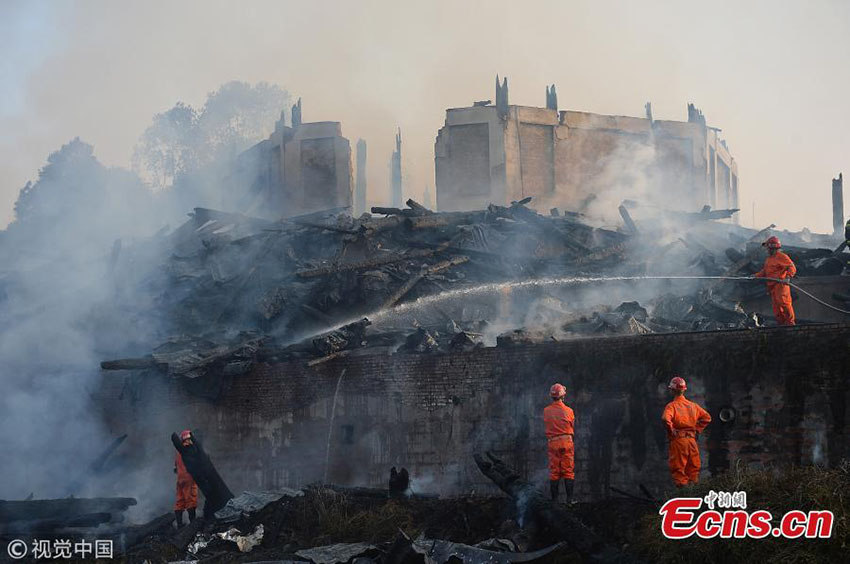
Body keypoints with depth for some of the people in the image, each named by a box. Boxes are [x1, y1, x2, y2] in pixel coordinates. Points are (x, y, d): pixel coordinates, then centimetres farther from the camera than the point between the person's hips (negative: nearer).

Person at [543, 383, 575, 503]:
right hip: (567, 440, -1)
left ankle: (554, 499, 4)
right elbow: (572, 426, 4)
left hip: (552, 442, 1)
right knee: (568, 471, 3)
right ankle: (569, 498, 0)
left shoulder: (546, 411, -3)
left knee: (554, 472, 6)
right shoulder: (568, 411, -6)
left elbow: (546, 424, 5)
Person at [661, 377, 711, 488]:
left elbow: (665, 419, -26)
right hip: (692, 440, 5)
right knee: (693, 470, 12)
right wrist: (697, 429, 14)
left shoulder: (671, 406, -7)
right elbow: (707, 417, 15)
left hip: (678, 440, -5)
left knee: (678, 470, -2)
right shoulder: (692, 405, 10)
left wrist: (671, 431, -12)